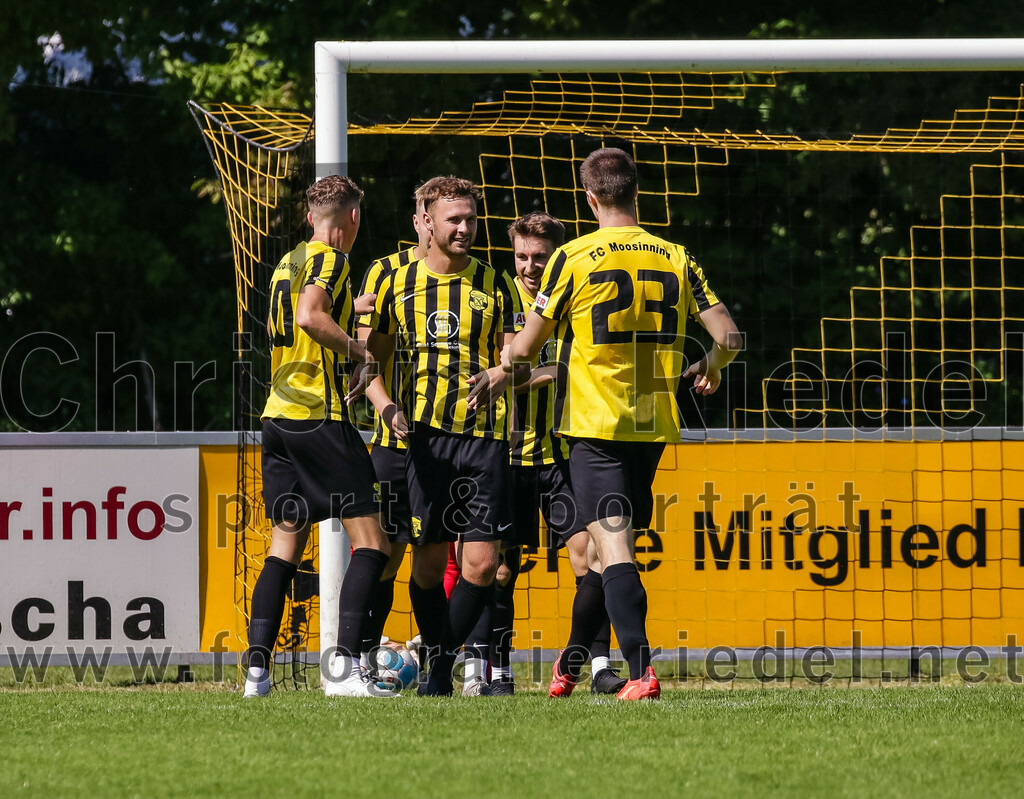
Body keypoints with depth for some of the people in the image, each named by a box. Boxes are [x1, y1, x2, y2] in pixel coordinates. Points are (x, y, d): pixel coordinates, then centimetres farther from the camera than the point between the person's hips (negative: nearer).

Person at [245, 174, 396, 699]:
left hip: (277, 415, 9)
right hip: (319, 416, -9)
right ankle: (344, 666, -18)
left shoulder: (288, 263, 18)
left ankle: (257, 668, 2)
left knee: (286, 540, 10)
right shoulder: (329, 259, -6)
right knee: (370, 542, -7)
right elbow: (309, 317, -23)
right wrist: (358, 350, -12)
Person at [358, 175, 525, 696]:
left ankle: (446, 657, 7)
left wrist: (497, 376, -19)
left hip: (485, 433, 0)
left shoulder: (494, 285, 7)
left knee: (482, 561, -9)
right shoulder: (398, 284, 9)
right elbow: (373, 357, 16)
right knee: (429, 557, 1)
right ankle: (435, 664, 14)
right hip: (425, 433, 0)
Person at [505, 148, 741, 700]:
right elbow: (728, 336, 2)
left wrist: (502, 369, 20)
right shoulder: (675, 258, 4)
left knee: (611, 547, -11)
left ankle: (641, 669, -26)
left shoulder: (574, 258, -7)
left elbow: (525, 348, -3)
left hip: (595, 423, -5)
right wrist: (710, 367, 25)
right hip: (655, 425, 5)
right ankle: (570, 664, 28)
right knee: (611, 546, 17)